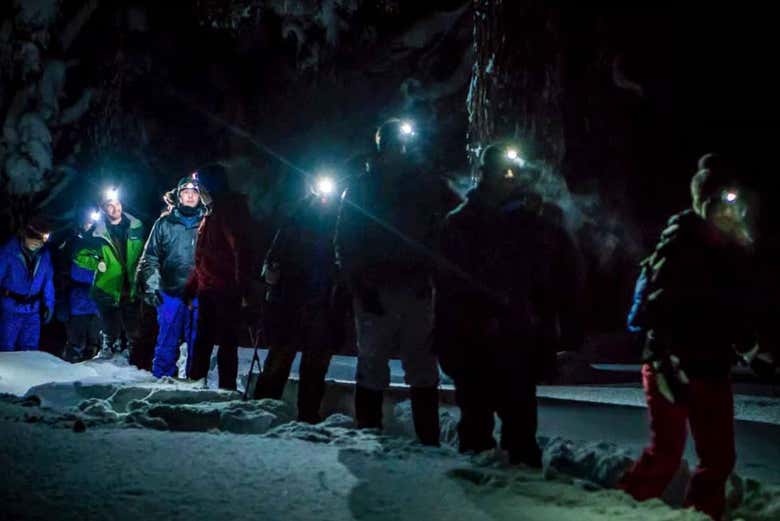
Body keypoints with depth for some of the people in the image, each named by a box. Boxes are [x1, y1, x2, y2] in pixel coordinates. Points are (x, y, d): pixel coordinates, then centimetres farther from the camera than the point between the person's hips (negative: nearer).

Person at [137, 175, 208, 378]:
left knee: (197, 341, 7)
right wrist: (150, 285, -5)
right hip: (170, 293, -1)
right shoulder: (164, 223, 5)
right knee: (167, 341, 3)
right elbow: (150, 257, 5)